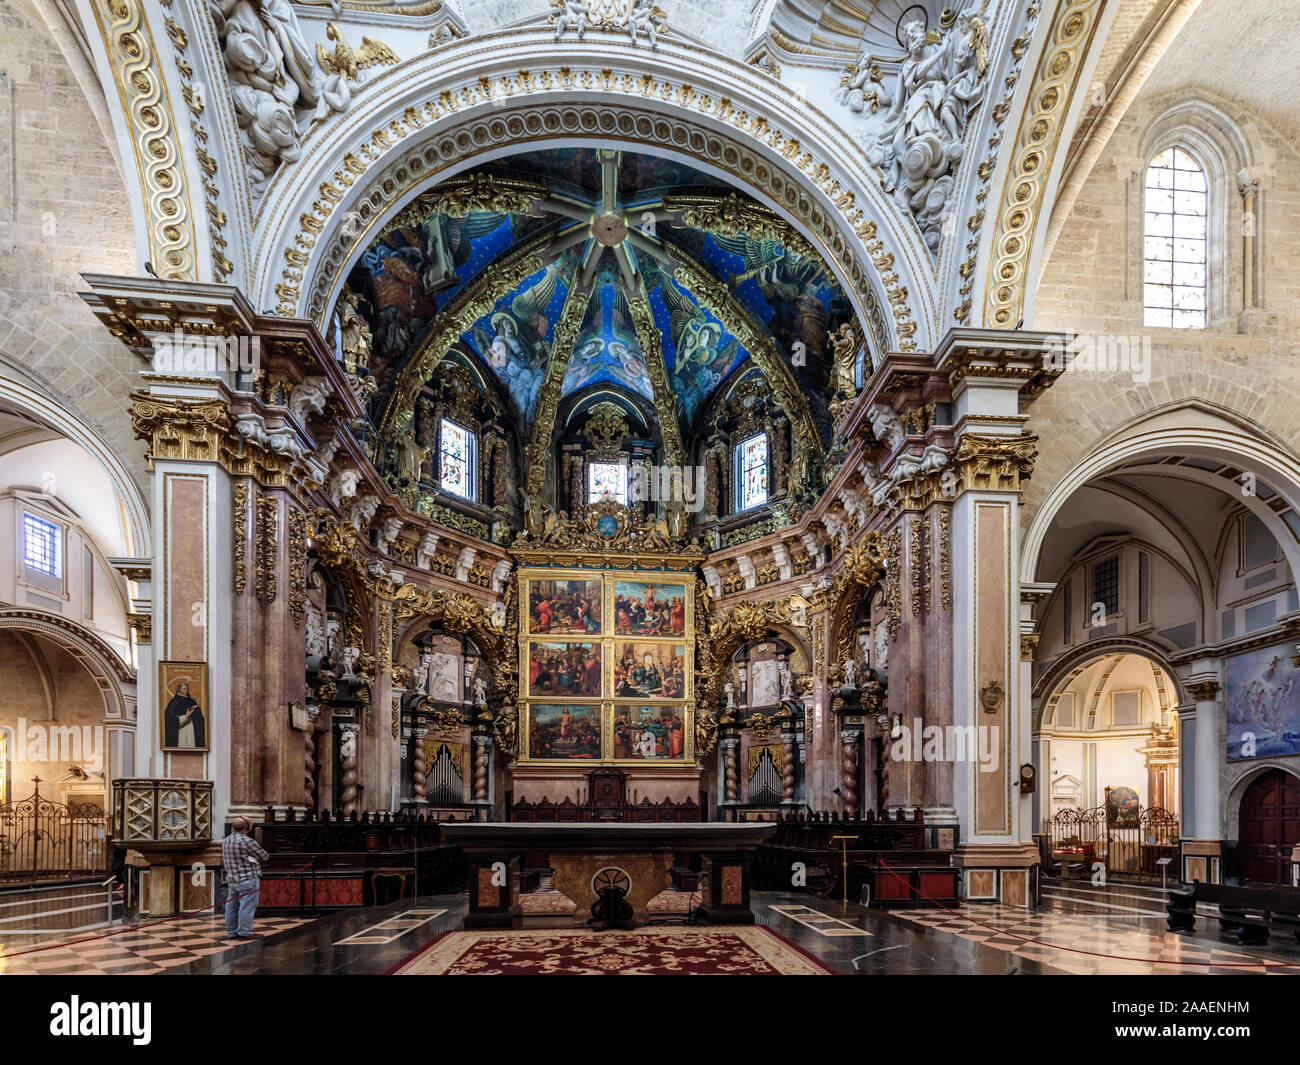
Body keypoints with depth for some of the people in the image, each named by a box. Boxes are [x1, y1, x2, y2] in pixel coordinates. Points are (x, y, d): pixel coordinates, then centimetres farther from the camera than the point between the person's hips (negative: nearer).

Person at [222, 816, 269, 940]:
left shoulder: (226, 841, 8)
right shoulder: (248, 842, -17)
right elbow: (264, 857, -9)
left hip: (231, 880, 8)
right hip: (248, 879, -8)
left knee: (232, 906, 13)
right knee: (247, 906, -3)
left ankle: (232, 932, 19)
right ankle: (244, 932, -2)